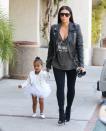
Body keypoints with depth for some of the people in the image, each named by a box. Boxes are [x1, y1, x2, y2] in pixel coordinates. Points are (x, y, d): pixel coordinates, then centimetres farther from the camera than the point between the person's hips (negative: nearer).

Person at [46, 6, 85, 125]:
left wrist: (81, 64, -13)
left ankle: (68, 111, 28)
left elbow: (80, 46, -7)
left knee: (71, 88, 12)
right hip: (58, 65, 1)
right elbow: (51, 46, 4)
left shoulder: (76, 28, -7)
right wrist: (48, 64, 6)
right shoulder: (54, 28, -2)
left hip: (72, 64, 0)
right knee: (60, 89, -2)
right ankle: (61, 115, 4)